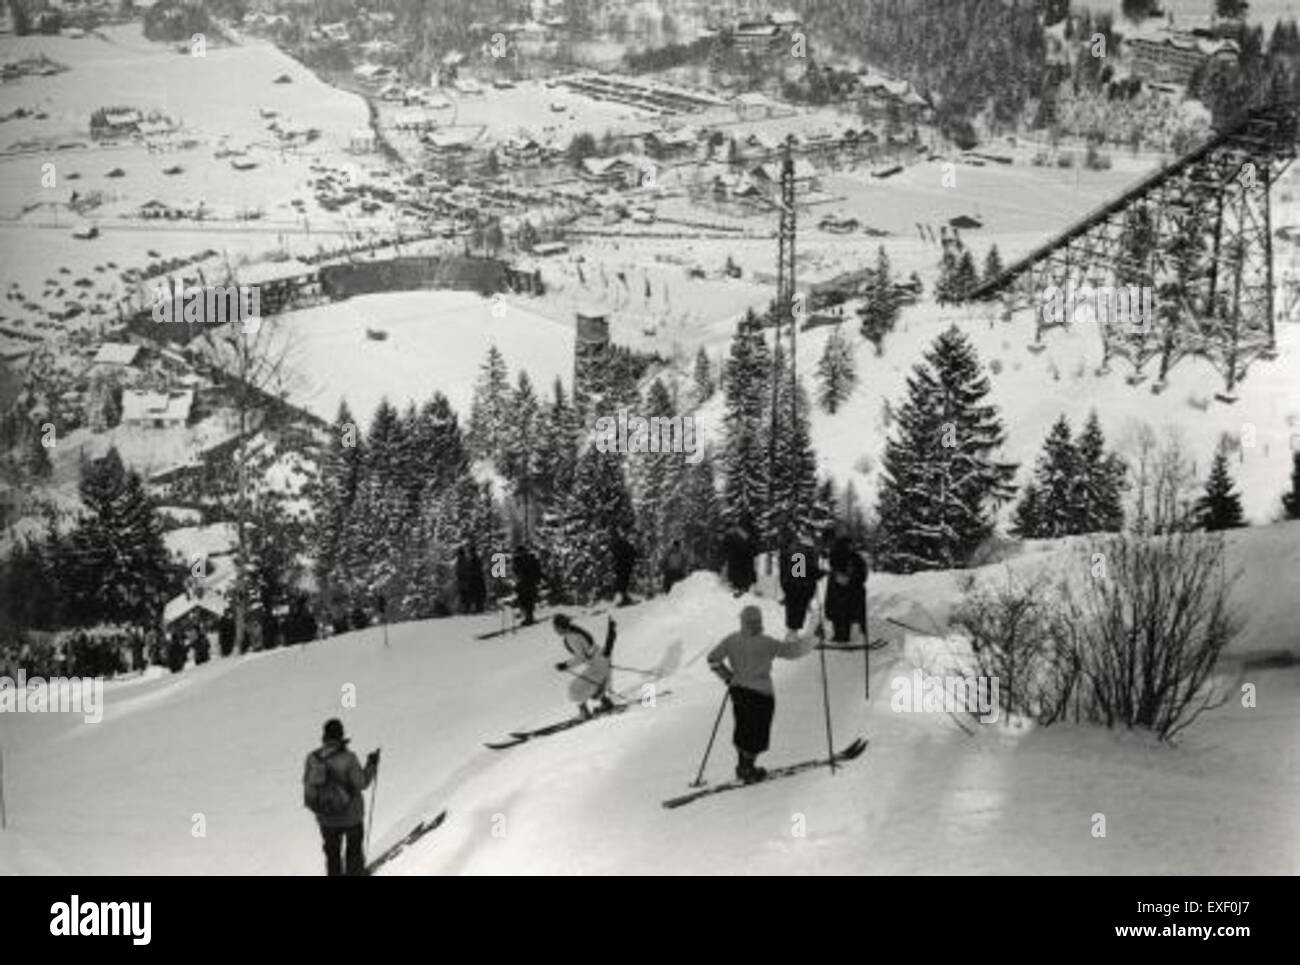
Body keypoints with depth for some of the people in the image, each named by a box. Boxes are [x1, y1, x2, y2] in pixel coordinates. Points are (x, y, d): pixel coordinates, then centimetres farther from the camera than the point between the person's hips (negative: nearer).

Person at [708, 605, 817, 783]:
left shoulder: (732, 640, -2)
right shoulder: (765, 644, -19)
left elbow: (713, 659, 5)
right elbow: (791, 650, -17)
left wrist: (728, 677, 14)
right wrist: (813, 638, -5)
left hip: (738, 689, 6)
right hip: (760, 693, -6)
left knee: (743, 729, 20)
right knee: (758, 732, 9)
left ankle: (743, 765, 30)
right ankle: (747, 769, 15)